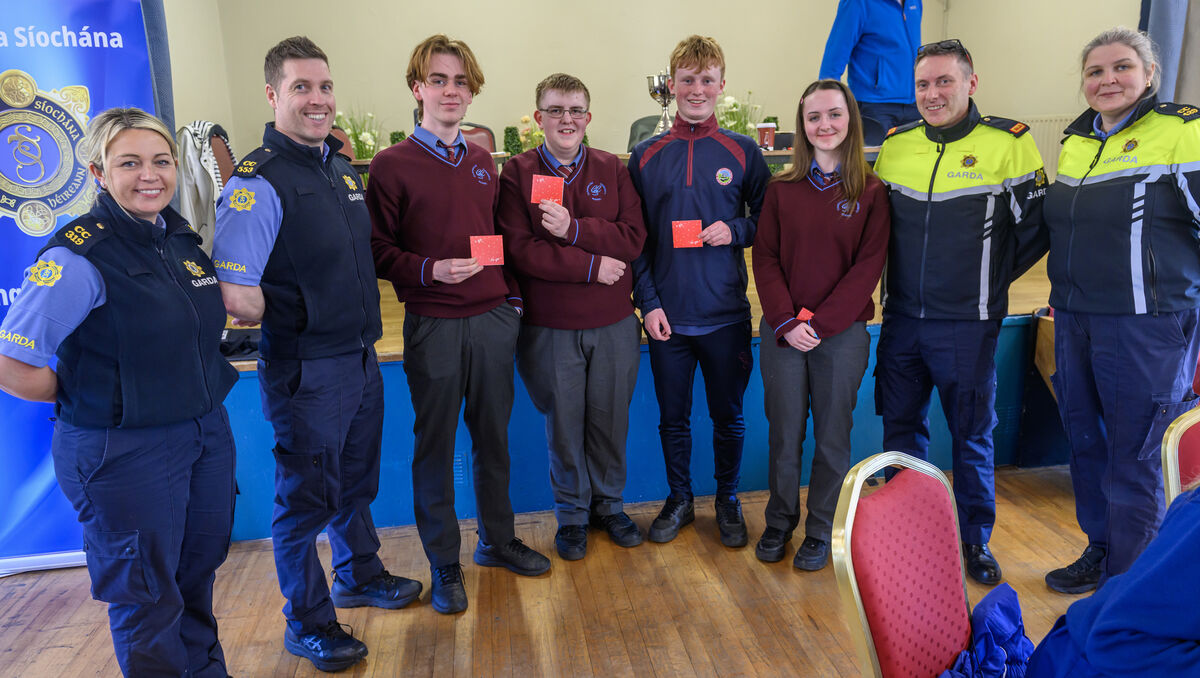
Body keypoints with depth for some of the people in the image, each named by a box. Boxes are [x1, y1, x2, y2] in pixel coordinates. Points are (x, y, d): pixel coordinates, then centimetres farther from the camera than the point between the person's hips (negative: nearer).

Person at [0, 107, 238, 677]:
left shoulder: (181, 237, 4)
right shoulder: (77, 256, -18)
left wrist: (199, 392, 9)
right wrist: (91, 398, -8)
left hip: (207, 433, 7)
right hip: (125, 453, -7)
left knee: (199, 571, 23)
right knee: (148, 600, 11)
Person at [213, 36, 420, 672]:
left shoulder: (343, 170, 10)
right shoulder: (258, 182, -17)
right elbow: (234, 293, -23)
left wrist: (360, 330, 12)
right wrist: (292, 324, -9)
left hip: (360, 358, 8)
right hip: (306, 370, -7)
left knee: (356, 482, 23)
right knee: (305, 498, 8)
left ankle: (359, 575, 46)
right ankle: (308, 625, 28)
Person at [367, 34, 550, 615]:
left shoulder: (482, 162, 12)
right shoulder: (392, 165, -3)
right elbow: (378, 252, -5)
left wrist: (512, 297, 9)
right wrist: (431, 271, -20)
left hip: (494, 319, 5)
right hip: (434, 325, -4)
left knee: (493, 436, 14)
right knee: (435, 445, 6)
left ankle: (497, 539, 32)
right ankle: (444, 564, 21)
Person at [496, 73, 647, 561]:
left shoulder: (612, 170, 5)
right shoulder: (516, 174, -3)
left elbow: (633, 237, -7)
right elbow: (518, 250, -14)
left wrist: (573, 229, -20)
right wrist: (592, 266, -15)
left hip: (614, 324, 2)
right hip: (549, 325, -2)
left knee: (610, 419, 13)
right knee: (563, 423, 9)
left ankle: (608, 503, 34)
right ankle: (572, 513, 29)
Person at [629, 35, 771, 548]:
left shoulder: (743, 152, 1)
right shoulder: (646, 157, 3)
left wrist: (736, 230, -13)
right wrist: (648, 302, -5)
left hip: (726, 314, -1)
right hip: (667, 315, 1)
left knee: (728, 415, 11)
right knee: (673, 417, 12)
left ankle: (727, 500, 31)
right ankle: (679, 500, 32)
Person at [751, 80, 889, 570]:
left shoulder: (870, 193, 0)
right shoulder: (781, 189, 5)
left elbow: (868, 267, -6)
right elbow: (765, 259, 1)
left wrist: (819, 322, -14)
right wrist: (786, 321, -11)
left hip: (842, 332, -1)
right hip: (782, 333, 1)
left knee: (832, 437, 8)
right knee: (784, 433, 9)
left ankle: (821, 530, 26)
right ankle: (779, 522, 29)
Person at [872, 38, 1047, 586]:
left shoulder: (1009, 143, -7)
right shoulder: (895, 146, 6)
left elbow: (1034, 229, -2)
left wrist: (987, 279, 1)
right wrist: (898, 278, 11)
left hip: (967, 325, -4)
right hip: (901, 319, 4)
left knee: (972, 434, 8)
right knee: (901, 426, 13)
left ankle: (975, 538, 26)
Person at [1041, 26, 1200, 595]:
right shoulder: (1074, 141, 12)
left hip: (1146, 326, -7)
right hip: (1073, 319, 7)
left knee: (1133, 459, 2)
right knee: (1085, 442, 16)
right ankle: (1100, 551, 35)